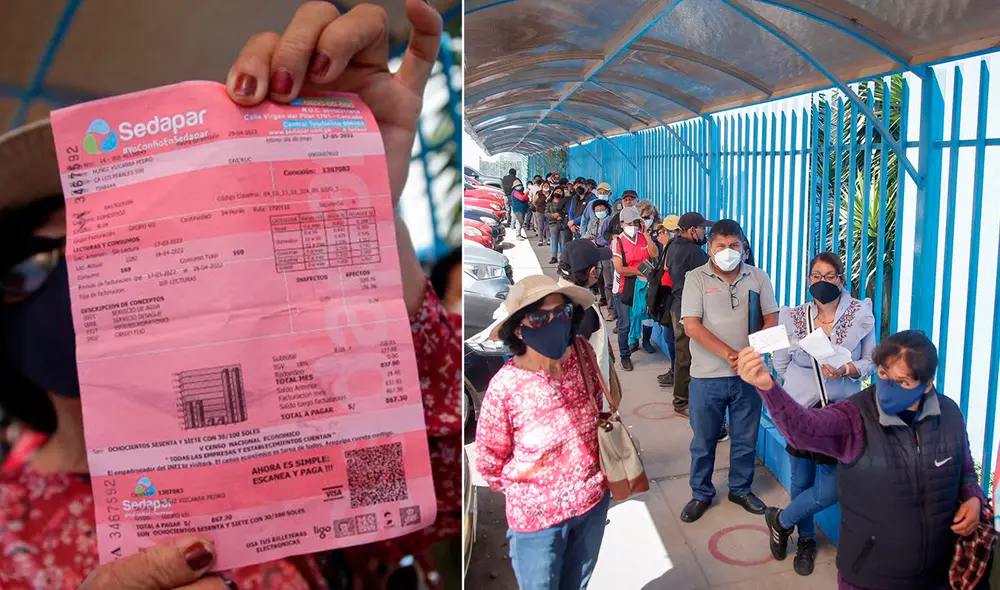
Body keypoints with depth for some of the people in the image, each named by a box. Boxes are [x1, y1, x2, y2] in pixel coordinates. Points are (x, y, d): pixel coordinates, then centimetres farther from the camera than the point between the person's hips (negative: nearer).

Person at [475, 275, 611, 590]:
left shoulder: (583, 352, -13)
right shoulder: (505, 386, -26)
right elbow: (489, 458, -11)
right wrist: (523, 495, 3)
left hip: (594, 498, 4)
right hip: (536, 514, -4)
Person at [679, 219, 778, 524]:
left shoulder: (758, 277, 4)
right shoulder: (696, 278, -4)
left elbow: (771, 319, 2)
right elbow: (691, 325, -12)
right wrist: (729, 354, -22)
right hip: (707, 376, -2)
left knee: (746, 438, 14)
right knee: (703, 440, 10)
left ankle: (741, 489, 35)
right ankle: (701, 494, 28)